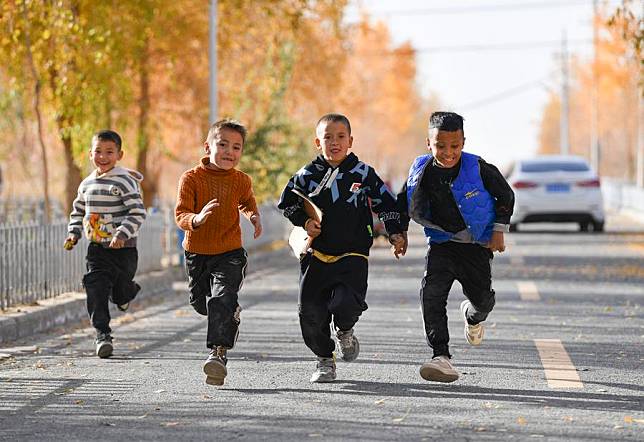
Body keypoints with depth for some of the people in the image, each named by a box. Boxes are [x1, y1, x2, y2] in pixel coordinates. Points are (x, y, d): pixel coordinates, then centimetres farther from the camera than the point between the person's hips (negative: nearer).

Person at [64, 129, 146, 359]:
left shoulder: (125, 181, -12)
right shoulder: (87, 184, 8)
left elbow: (137, 213, -16)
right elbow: (78, 211, 22)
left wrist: (122, 234, -26)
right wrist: (74, 233, 9)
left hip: (123, 248, -4)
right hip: (97, 248, 4)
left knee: (120, 294, 6)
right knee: (96, 290, -10)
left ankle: (127, 291, 42)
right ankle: (102, 334, -7)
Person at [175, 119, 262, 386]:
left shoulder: (241, 180, -3)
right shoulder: (191, 178, -11)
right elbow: (181, 214, -18)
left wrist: (253, 216, 1)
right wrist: (197, 219, -39)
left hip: (230, 253, -1)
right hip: (197, 252, 1)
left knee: (223, 300, -22)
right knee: (200, 302, 18)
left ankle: (218, 351, -26)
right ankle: (231, 314, 51)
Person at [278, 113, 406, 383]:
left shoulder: (363, 173, 0)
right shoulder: (307, 175, 2)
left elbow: (386, 203, 7)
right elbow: (287, 202, 13)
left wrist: (395, 233, -1)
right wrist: (304, 221, -3)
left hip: (353, 253, -2)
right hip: (316, 254, 2)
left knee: (346, 304, -21)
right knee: (311, 310, -3)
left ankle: (345, 331, 15)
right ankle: (325, 360, 19)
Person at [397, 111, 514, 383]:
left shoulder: (478, 169, -17)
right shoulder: (421, 171, -8)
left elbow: (506, 196, -2)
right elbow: (403, 202, 12)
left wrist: (499, 231, -4)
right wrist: (401, 233, 11)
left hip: (477, 245, -1)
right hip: (441, 244, 1)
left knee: (482, 297, 0)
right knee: (431, 292, -20)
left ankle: (473, 316, 42)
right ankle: (441, 357, -21)